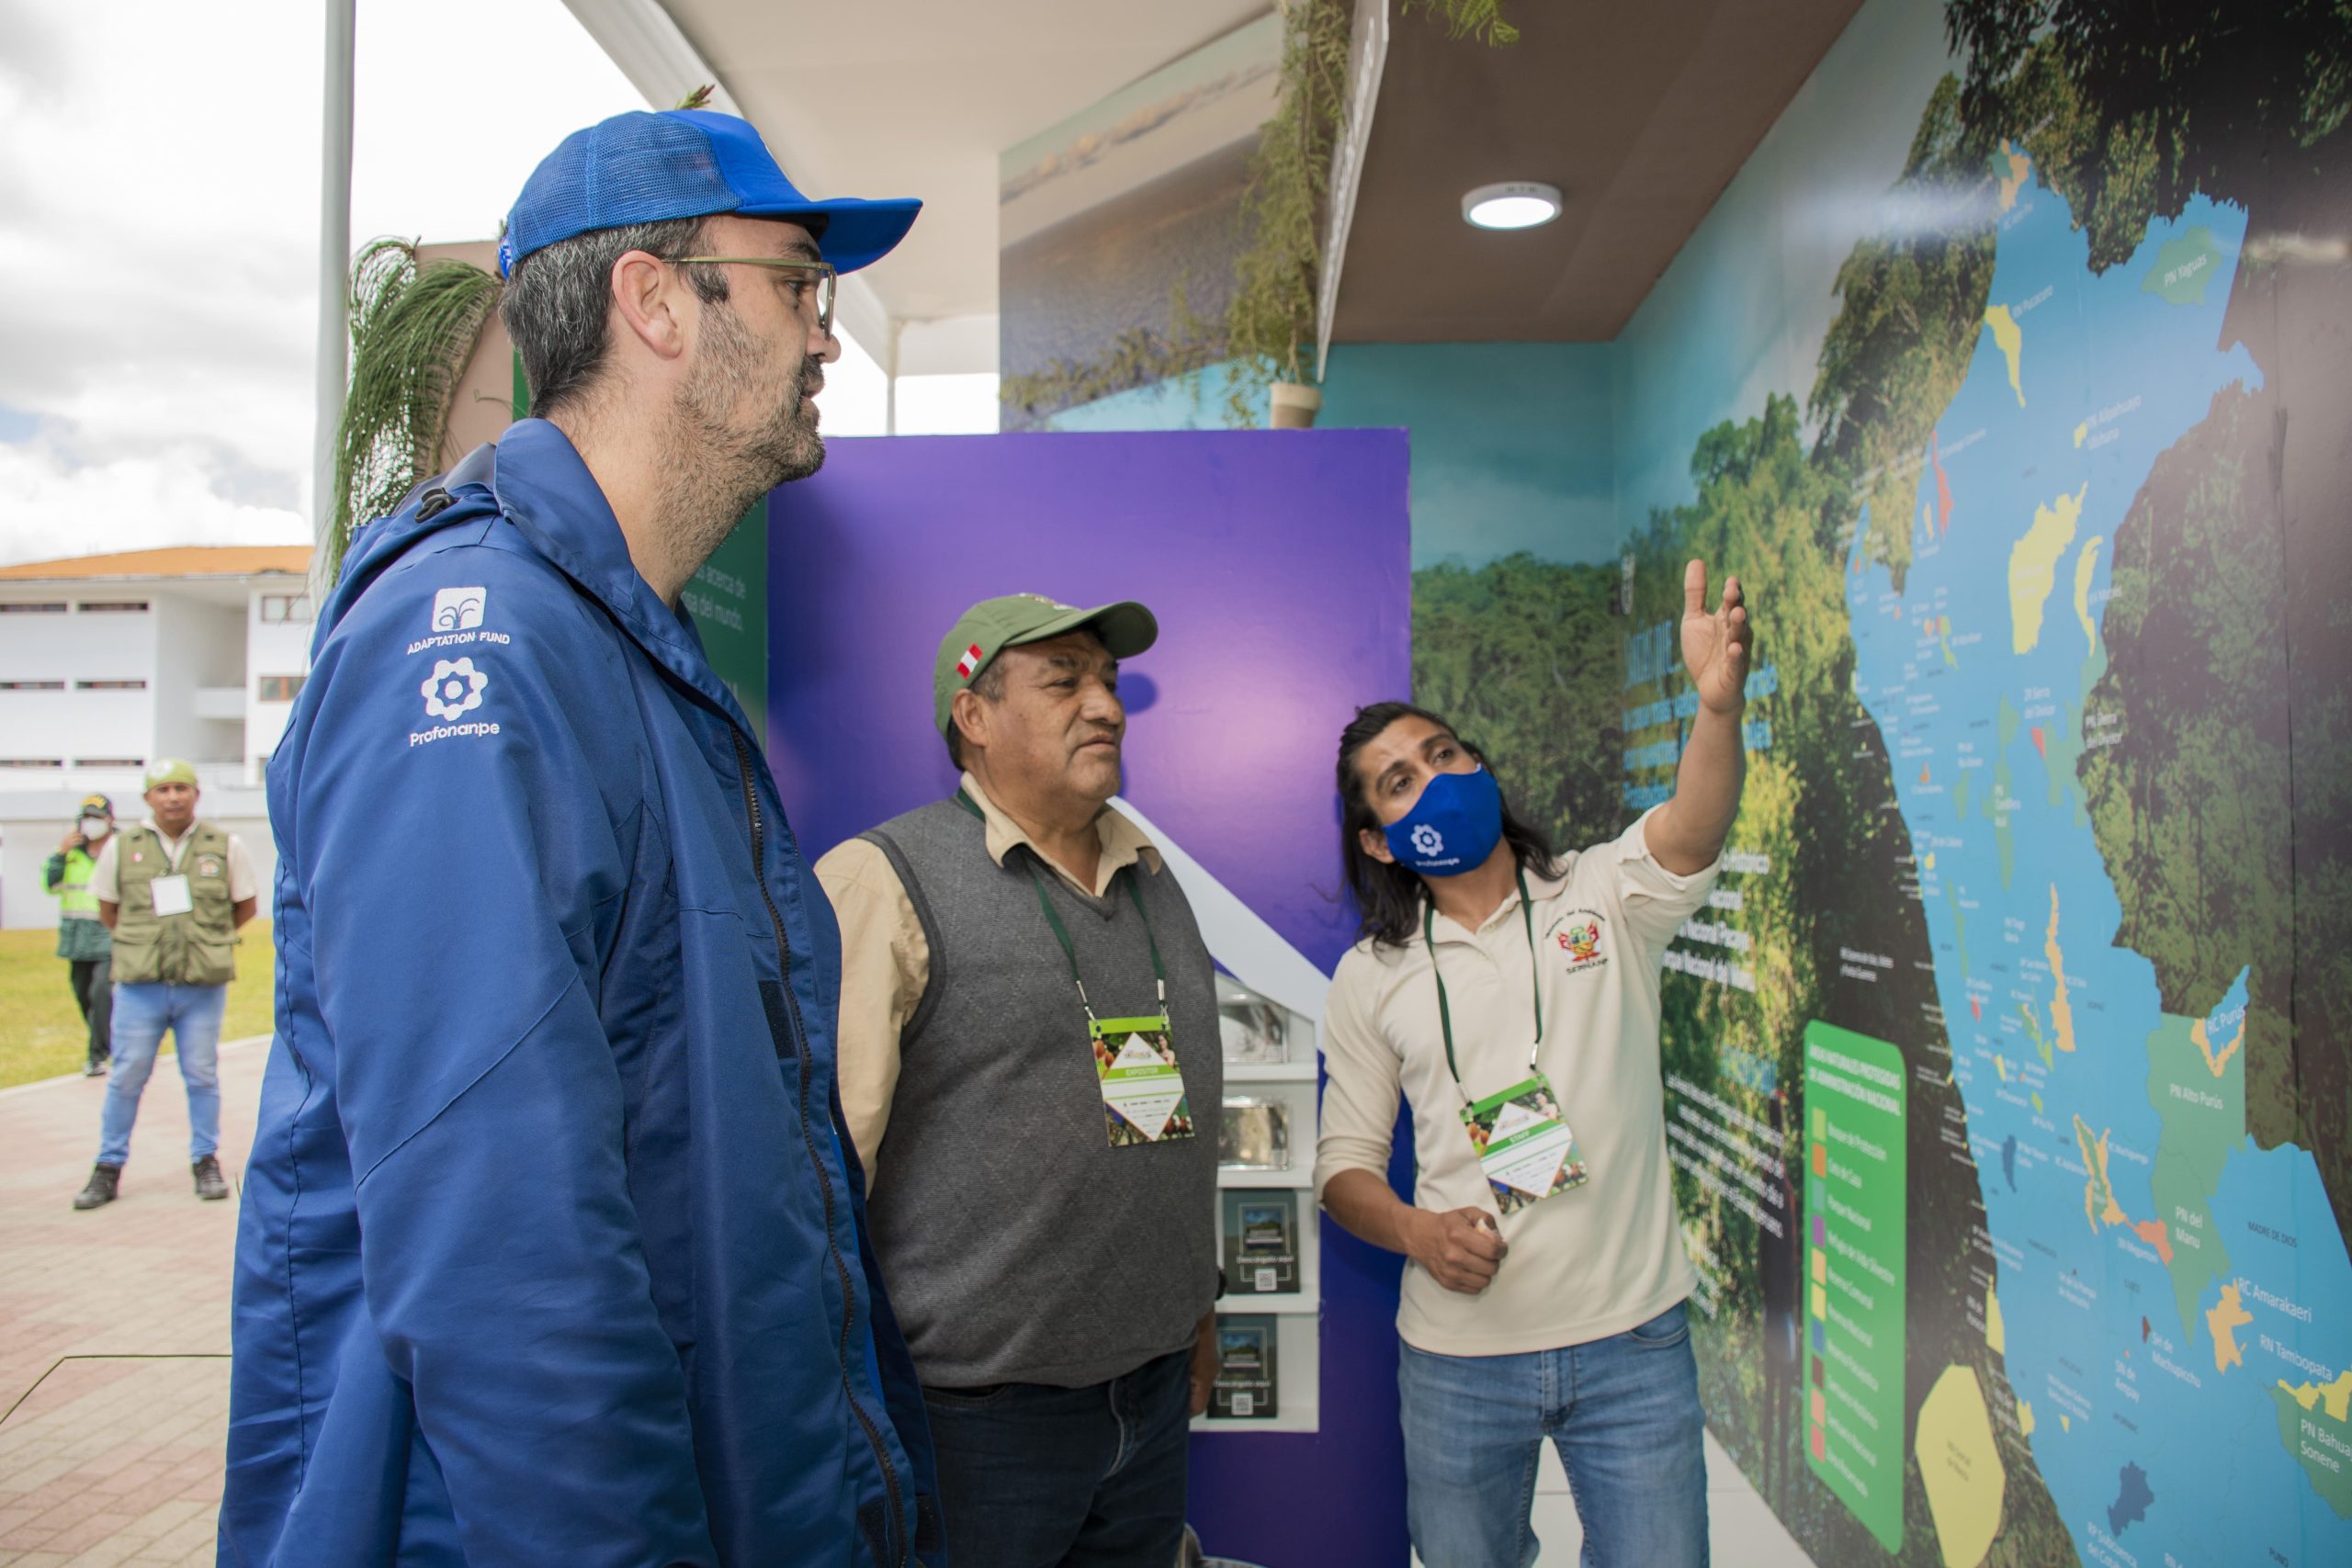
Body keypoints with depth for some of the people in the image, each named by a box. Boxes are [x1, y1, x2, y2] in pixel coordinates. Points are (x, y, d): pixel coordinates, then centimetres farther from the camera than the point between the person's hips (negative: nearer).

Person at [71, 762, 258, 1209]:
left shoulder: (225, 845, 1)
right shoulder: (121, 847, 2)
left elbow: (246, 905, 11)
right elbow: (107, 910, 14)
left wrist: (206, 940, 8)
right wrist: (143, 943, 10)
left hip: (204, 986, 0)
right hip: (140, 985, 1)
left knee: (202, 1075, 7)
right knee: (126, 1076, 5)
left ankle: (206, 1161, 19)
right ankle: (109, 1167, 17)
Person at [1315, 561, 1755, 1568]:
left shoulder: (1606, 897, -1)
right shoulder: (1371, 977, 1)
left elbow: (1690, 832, -23)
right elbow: (1344, 1161, 5)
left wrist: (1718, 703, -43)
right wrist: (1416, 1231, -15)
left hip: (1633, 1341, -1)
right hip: (1457, 1359, 1)